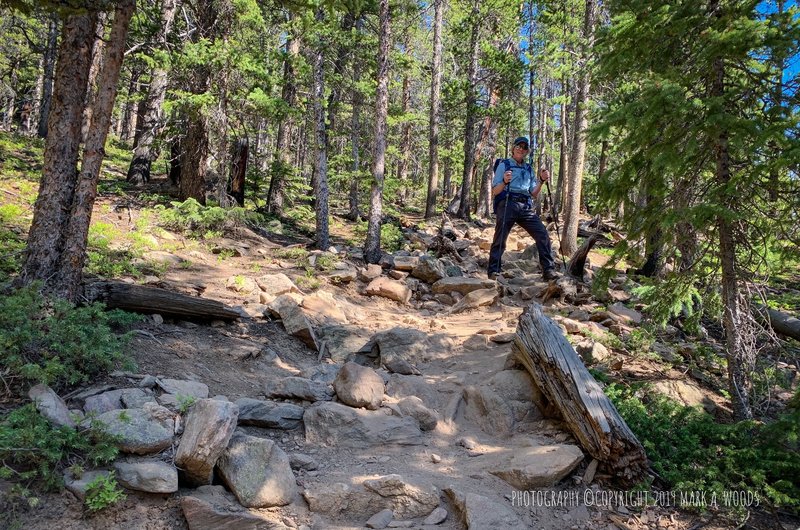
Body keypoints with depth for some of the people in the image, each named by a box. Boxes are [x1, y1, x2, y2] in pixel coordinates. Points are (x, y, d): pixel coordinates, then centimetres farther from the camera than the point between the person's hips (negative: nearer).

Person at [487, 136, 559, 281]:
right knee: (500, 240, -8)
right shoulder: (504, 165, 10)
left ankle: (548, 270, -5)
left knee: (543, 235, -9)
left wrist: (541, 181, 5)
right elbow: (494, 192, 3)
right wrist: (504, 182, -17)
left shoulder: (529, 169, 24)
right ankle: (493, 273, 0)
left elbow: (534, 194, 21)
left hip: (526, 207, 4)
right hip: (507, 204, -4)